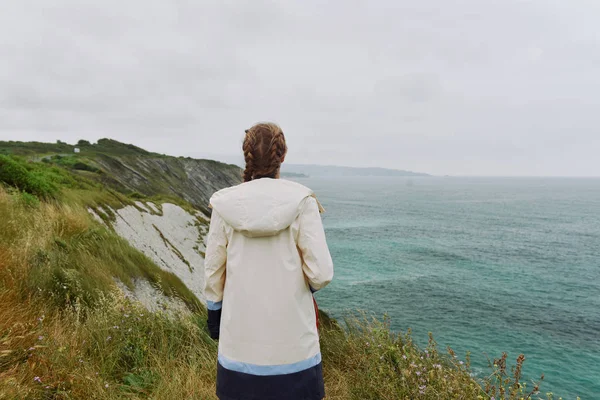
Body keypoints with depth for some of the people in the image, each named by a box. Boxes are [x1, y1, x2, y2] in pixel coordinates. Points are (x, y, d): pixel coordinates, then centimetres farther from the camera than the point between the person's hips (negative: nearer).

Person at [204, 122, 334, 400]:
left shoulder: (225, 204, -5)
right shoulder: (301, 201, -11)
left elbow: (213, 272, 2)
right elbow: (321, 273, -13)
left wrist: (214, 315, 17)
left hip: (240, 338, 2)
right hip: (292, 337, -1)